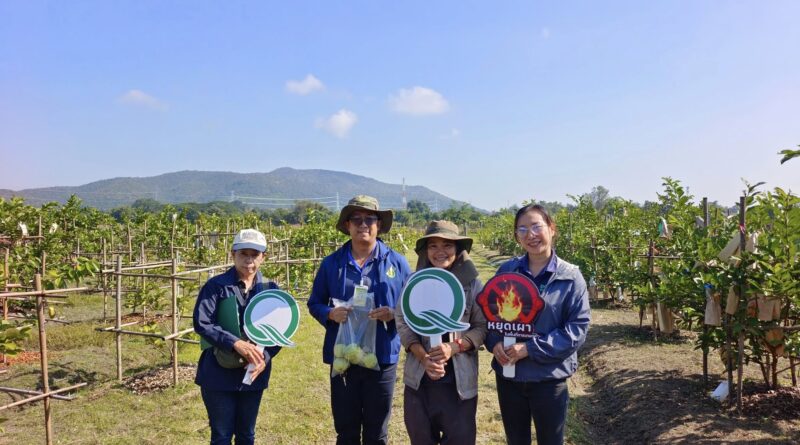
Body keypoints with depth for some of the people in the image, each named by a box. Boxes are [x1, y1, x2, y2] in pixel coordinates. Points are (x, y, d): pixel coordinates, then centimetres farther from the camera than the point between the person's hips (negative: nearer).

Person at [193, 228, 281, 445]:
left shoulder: (270, 289, 2)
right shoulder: (216, 286, -7)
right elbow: (201, 323, -15)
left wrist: (265, 357, -16)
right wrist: (236, 343, -25)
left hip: (254, 373, 3)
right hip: (219, 374, -3)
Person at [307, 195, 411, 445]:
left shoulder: (396, 262, 1)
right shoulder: (331, 263, 3)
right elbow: (314, 303, 9)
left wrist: (393, 314, -16)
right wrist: (330, 314, -13)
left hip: (382, 359, -1)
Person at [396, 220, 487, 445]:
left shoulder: (473, 283, -5)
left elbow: (482, 326, -3)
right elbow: (402, 323, -1)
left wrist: (453, 348, -19)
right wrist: (424, 357, -15)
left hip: (459, 378, -2)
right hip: (419, 377, 2)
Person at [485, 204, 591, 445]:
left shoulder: (571, 277, -8)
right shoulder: (506, 271, -1)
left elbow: (578, 328, -12)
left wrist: (530, 348, -19)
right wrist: (494, 342, -13)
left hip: (549, 378, -2)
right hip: (508, 375, 2)